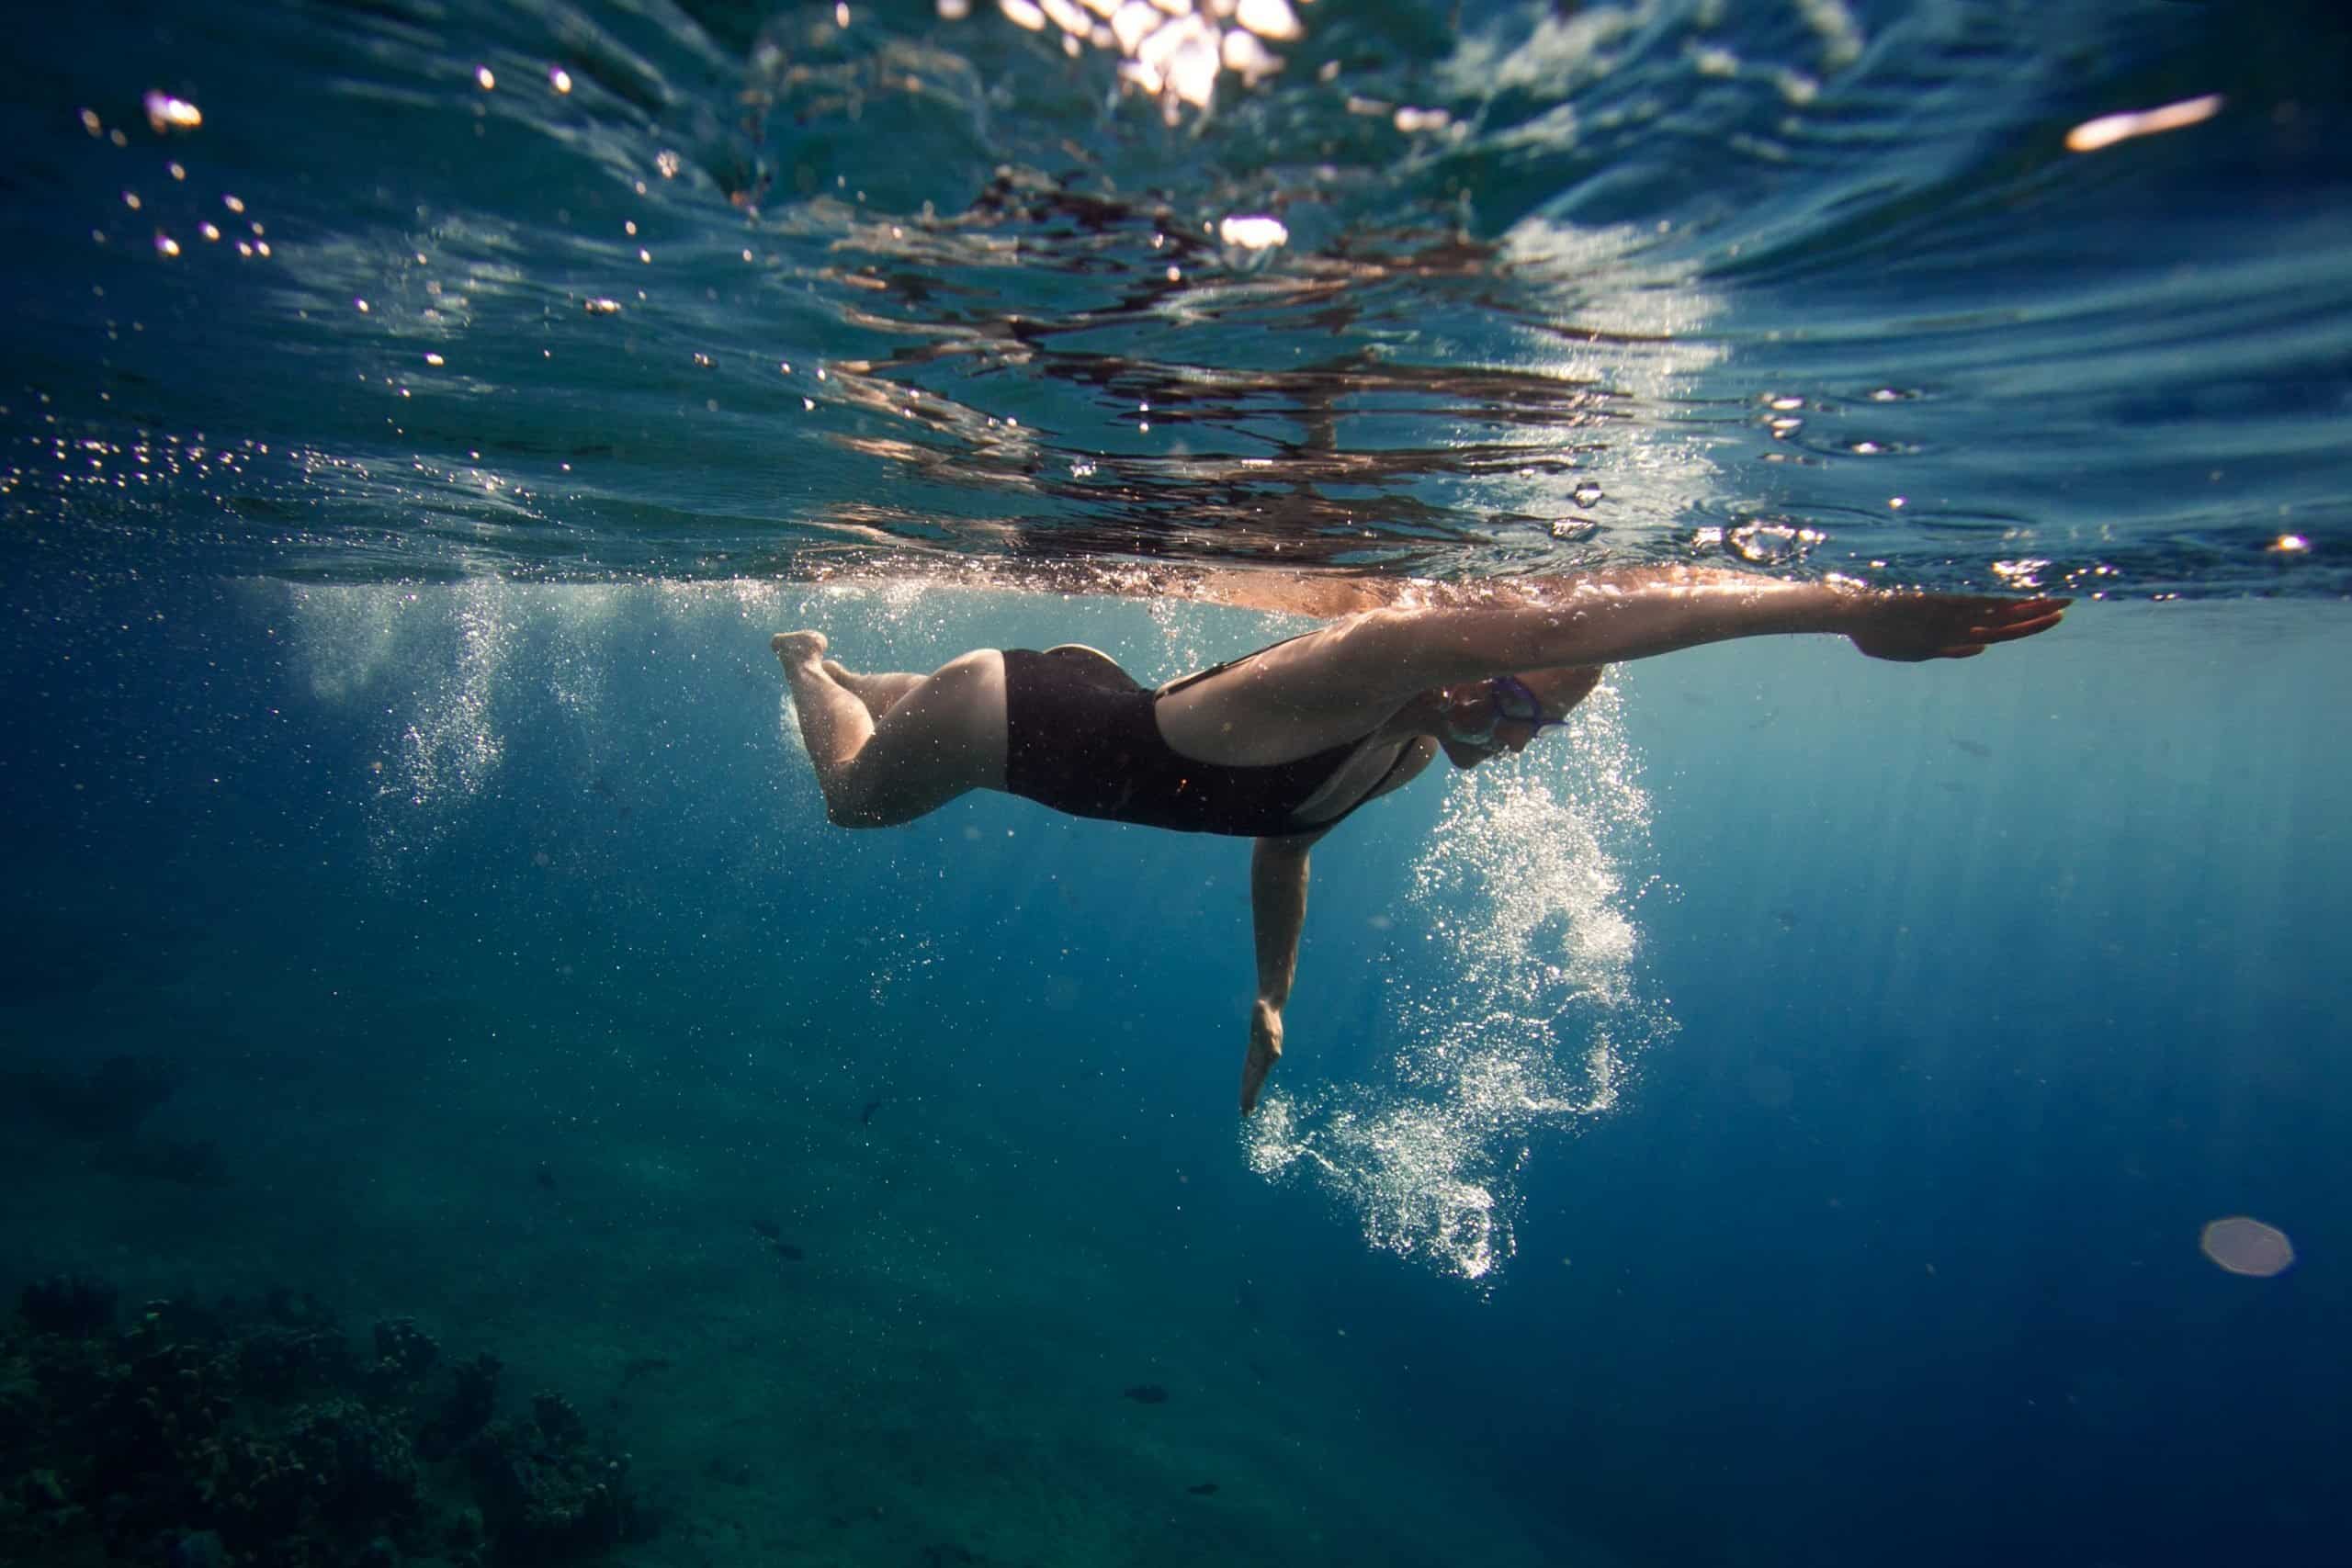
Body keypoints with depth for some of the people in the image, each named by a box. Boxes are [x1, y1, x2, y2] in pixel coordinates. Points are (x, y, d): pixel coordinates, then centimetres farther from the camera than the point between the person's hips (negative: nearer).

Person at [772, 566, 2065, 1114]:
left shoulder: (1411, 756, -11)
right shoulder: (1377, 656, -38)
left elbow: (1283, 851, 7)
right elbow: (1582, 615, -56)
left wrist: (1270, 1002, 9)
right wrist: (1848, 607, -59)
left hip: (1086, 708, 7)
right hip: (1009, 712, -7)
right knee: (851, 796, 22)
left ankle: (840, 671, 62)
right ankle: (808, 658, 48)